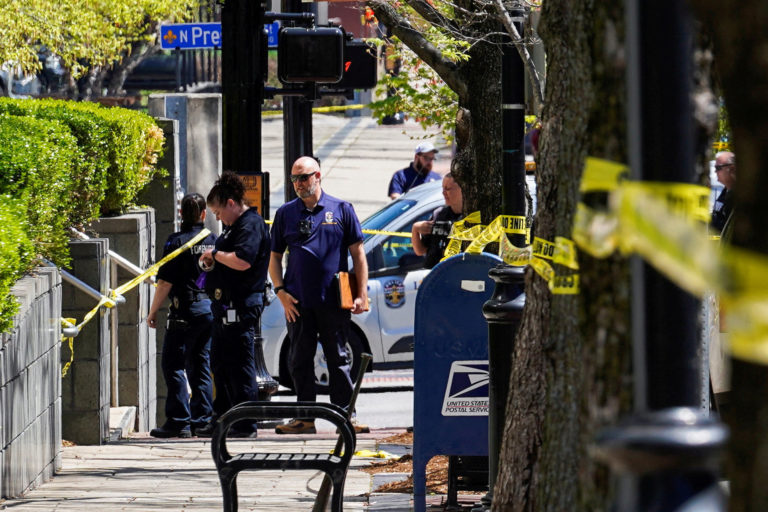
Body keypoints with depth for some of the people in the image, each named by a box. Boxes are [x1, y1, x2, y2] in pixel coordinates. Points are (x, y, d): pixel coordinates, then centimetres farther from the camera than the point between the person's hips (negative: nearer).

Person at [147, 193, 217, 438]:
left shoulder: (177, 241, -11)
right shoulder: (213, 240, 6)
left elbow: (165, 282, -13)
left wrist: (153, 311, -4)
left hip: (186, 310, -6)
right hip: (212, 308, 6)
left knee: (173, 365, -2)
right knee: (200, 365, 13)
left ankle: (179, 421, -8)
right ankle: (202, 420, 12)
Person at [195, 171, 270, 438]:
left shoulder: (251, 224, -13)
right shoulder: (235, 226, 20)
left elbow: (242, 261, -28)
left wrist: (216, 254, -13)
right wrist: (212, 263, 12)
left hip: (241, 307, -11)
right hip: (226, 306, 11)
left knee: (240, 366, -8)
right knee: (220, 365, 15)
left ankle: (246, 424, -5)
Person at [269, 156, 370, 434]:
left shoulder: (341, 210, 5)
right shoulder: (285, 213, 10)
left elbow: (358, 254, 6)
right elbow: (274, 257, 13)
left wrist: (361, 294, -2)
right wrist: (281, 292, 0)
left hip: (334, 301, -2)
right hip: (298, 303, 2)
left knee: (338, 359, 2)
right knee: (300, 360, 3)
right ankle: (305, 417, 9)